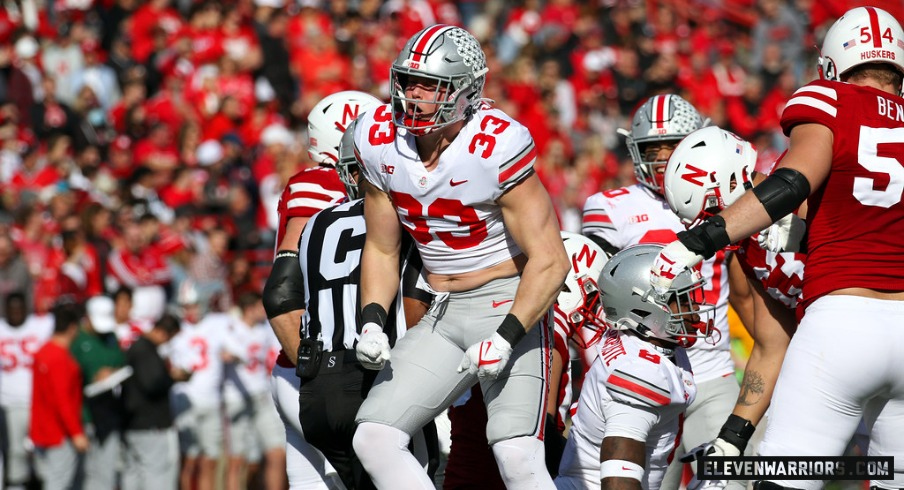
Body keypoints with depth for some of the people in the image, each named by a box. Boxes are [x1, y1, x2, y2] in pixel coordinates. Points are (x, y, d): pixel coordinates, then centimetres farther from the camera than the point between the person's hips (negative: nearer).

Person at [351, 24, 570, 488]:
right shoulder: (380, 140, -3)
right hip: (442, 314, 7)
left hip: (509, 306, -6)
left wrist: (506, 340, -27)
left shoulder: (494, 148, -21)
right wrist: (372, 323, -5)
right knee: (373, 437, -5)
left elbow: (549, 261, -19)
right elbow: (381, 249, 10)